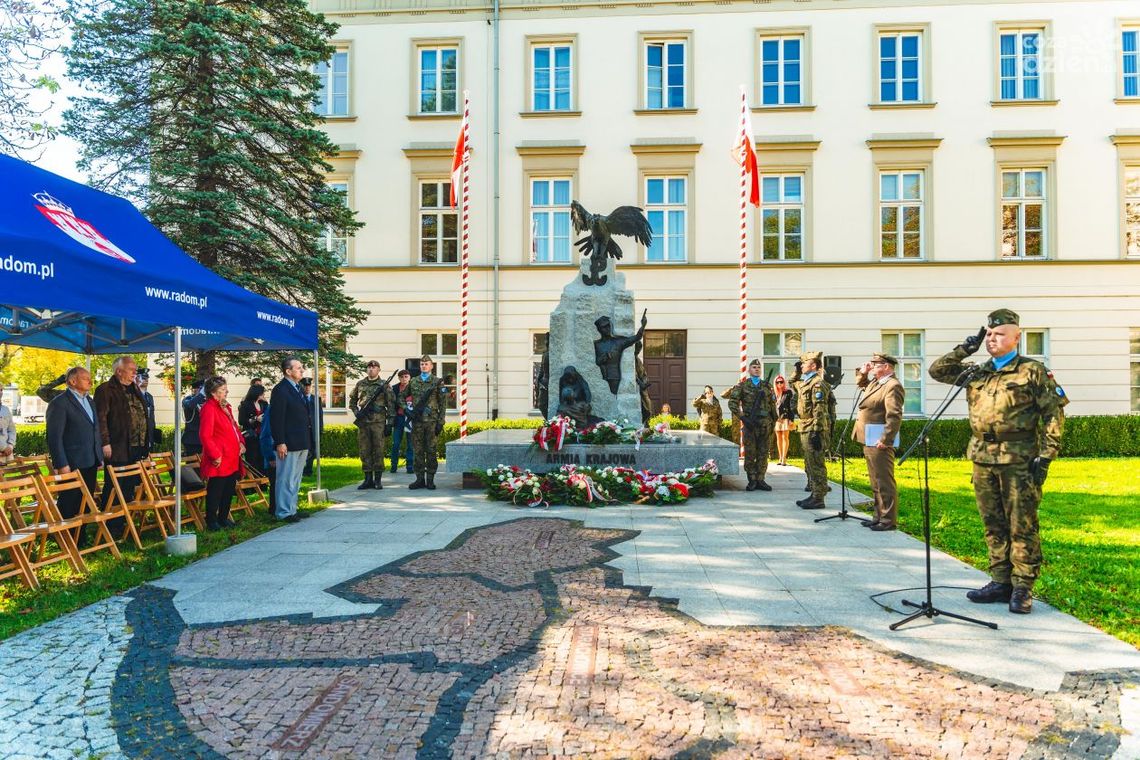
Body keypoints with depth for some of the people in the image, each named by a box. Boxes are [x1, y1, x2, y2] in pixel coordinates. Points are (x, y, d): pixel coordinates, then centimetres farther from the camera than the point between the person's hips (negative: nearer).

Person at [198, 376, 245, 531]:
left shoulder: (225, 406, 16)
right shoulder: (209, 408, -14)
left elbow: (234, 427, 25)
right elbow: (205, 435, -20)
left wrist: (241, 442, 9)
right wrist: (215, 455, -19)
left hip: (232, 458, 9)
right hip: (220, 460, -9)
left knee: (229, 491, 15)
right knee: (215, 492, -1)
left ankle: (223, 518, 26)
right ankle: (211, 521, 9)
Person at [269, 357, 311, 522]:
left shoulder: (298, 388, 15)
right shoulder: (280, 390, -13)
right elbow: (276, 419, -18)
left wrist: (308, 440, 17)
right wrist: (280, 443, -21)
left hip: (302, 443, 9)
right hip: (288, 444, -9)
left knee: (296, 480, 16)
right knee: (286, 479, -2)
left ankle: (292, 509, 25)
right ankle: (284, 512, 5)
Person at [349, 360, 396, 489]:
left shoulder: (384, 385, 1)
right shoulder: (360, 384, 11)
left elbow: (391, 403, -1)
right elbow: (352, 400, 21)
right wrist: (356, 412, 4)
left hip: (378, 421, -3)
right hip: (363, 421, 4)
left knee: (378, 450, -1)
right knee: (364, 450, 5)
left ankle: (378, 479, 6)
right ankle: (368, 479, 12)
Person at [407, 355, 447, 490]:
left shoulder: (438, 382, 3)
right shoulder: (413, 381, 12)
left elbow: (443, 404, 0)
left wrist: (440, 422, -7)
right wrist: (407, 406, 3)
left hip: (431, 421, -3)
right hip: (416, 421, 3)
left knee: (431, 450, 0)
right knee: (417, 450, 4)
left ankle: (430, 479, 6)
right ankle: (420, 479, 11)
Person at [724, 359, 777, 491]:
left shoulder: (767, 386, 13)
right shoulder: (742, 385, 2)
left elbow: (773, 405, 17)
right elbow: (732, 402, -5)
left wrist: (773, 421, 9)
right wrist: (742, 417, -12)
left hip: (765, 424, 3)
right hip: (749, 424, -3)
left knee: (763, 454, 5)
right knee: (750, 454, 0)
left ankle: (760, 480, 12)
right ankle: (752, 481, 7)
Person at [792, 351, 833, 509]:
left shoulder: (818, 383, -15)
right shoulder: (804, 382, 15)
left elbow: (820, 411, -21)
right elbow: (792, 383, 39)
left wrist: (816, 433, -24)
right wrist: (797, 371, 22)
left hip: (813, 430, -10)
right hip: (805, 430, 10)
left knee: (816, 465, -5)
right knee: (810, 465, 15)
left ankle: (818, 499, -1)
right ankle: (815, 494, 23)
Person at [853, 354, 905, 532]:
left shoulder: (893, 386, -15)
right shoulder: (875, 382, 14)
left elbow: (894, 417, -22)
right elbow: (860, 383, 37)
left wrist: (885, 440, -25)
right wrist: (863, 371, 17)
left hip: (879, 443, -10)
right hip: (868, 442, 10)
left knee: (884, 483, -4)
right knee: (876, 483, 17)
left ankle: (889, 520, 3)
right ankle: (880, 516, 26)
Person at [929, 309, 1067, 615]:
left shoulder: (1032, 370, -1)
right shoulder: (976, 372, 13)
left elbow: (1054, 413, -4)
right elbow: (937, 370, 16)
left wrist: (1046, 456, -10)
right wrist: (966, 348, 6)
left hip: (1018, 460, -5)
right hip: (983, 460, 5)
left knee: (1022, 526, 1)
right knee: (994, 525, 11)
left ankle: (1022, 589, 9)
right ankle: (1000, 582, 21)